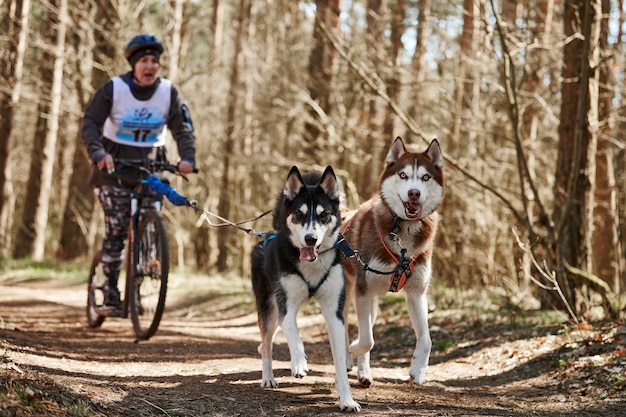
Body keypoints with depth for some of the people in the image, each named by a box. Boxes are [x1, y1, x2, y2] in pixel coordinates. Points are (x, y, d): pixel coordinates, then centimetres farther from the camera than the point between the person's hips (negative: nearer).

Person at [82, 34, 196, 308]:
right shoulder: (114, 88, -9)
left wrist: (187, 158, -27)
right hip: (115, 166, -2)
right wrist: (98, 154, -32)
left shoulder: (169, 93, -2)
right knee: (117, 229, -11)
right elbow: (90, 123, -14)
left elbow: (183, 129, -7)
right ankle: (110, 290, -3)